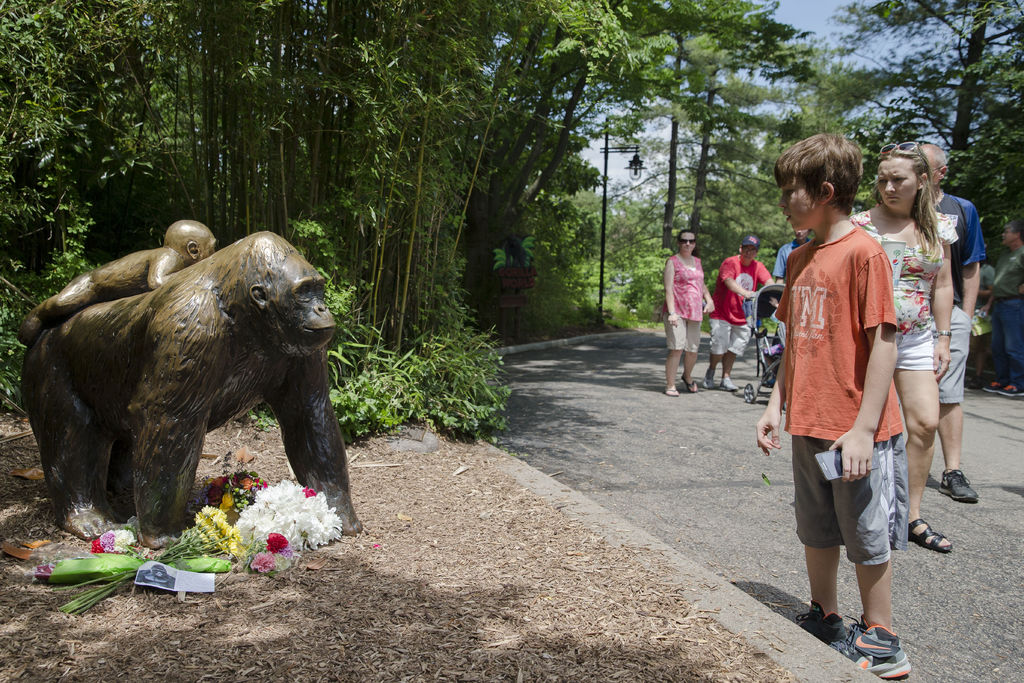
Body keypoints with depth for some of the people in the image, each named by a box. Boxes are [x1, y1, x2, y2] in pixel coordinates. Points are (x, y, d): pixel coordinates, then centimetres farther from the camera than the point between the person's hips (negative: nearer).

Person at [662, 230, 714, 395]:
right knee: (676, 348, -15)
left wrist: (709, 300, 11)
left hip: (695, 312, 6)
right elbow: (668, 289, -10)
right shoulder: (672, 262, -2)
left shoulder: (697, 261, 17)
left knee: (693, 349, 9)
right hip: (677, 312, -6)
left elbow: (701, 284, 30)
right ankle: (670, 385, -8)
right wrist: (671, 312, -21)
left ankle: (687, 376, 35)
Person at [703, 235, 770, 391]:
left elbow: (769, 282, -11)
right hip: (721, 313, -5)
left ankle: (726, 378, 18)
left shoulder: (758, 267, 3)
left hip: (742, 317, 5)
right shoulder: (730, 263, -11)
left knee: (734, 347, 4)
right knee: (720, 346, -10)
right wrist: (745, 292, -48)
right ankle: (711, 371, 16)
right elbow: (729, 281, -30)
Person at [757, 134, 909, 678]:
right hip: (807, 428, 7)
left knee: (868, 539, 7)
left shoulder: (863, 252, -14)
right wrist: (776, 406, 12)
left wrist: (864, 429, -19)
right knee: (816, 534, 18)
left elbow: (882, 344, -16)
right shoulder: (799, 259, 10)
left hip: (856, 432, -7)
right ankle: (824, 623, 34)